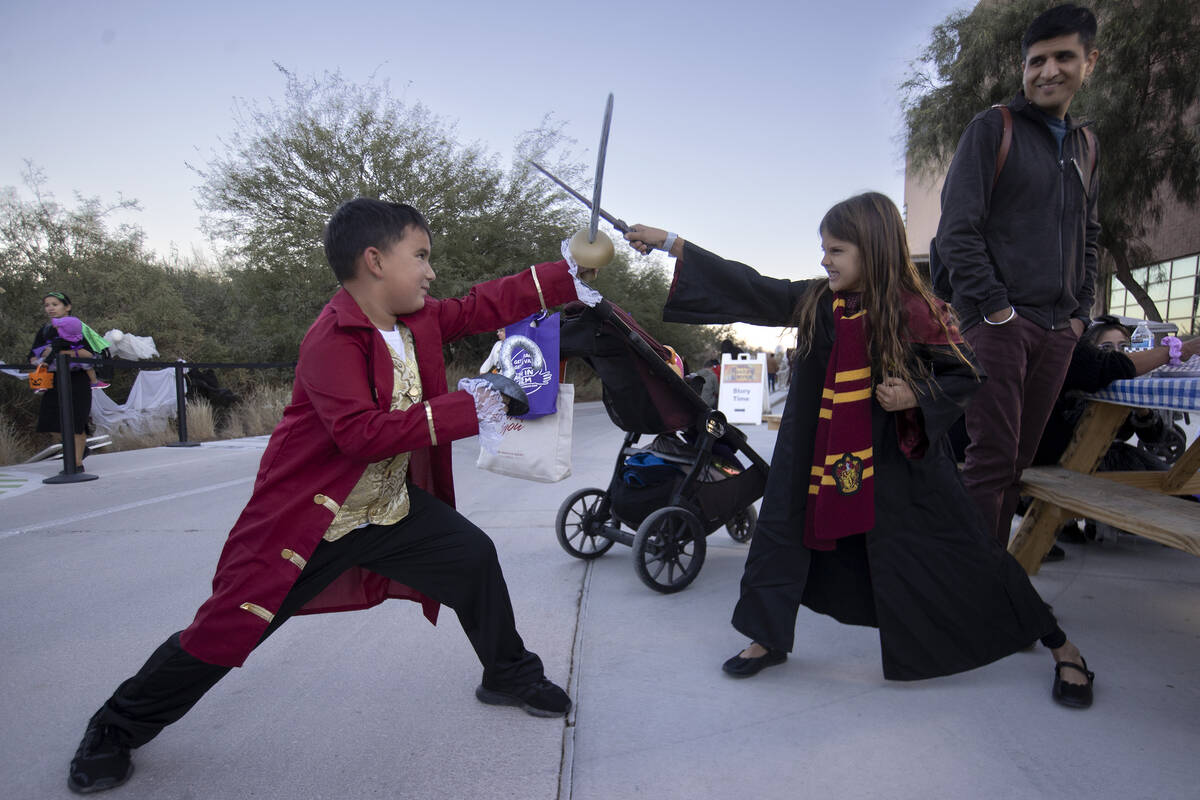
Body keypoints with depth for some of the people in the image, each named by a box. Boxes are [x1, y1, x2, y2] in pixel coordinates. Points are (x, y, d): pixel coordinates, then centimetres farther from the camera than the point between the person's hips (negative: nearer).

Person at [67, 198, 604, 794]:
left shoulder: (420, 319, 0)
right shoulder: (331, 340, -24)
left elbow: (486, 305, 4)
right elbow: (362, 433, -33)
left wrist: (569, 275, 0)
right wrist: (465, 408, -33)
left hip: (393, 508, 8)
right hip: (311, 520, -7)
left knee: (474, 558, 6)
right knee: (224, 631, -1)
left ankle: (509, 678, 28)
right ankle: (116, 730, 28)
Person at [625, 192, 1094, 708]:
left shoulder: (914, 311, -12)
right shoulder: (814, 303, -1)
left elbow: (965, 375, -3)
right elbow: (745, 288, -3)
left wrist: (917, 397, -22)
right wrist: (669, 242, -6)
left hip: (901, 459, -4)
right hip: (821, 457, 4)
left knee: (960, 556, 3)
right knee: (785, 528, 6)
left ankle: (1061, 648, 24)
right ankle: (769, 638, 27)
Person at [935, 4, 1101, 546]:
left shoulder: (1085, 146, 20)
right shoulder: (992, 129, 1)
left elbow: (1088, 238, 25)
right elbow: (956, 232, -7)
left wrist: (1080, 313, 11)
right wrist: (996, 308, -12)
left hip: (1057, 330, 6)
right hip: (998, 322, -6)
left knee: (1018, 461, 7)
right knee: (992, 459, -10)